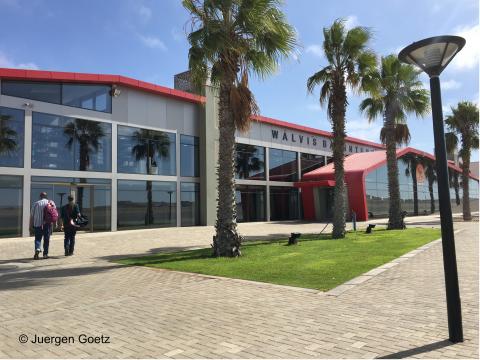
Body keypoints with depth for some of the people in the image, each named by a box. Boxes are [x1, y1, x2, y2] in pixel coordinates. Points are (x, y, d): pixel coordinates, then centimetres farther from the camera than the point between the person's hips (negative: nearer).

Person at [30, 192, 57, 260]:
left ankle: (37, 249, -20)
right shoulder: (51, 202, 5)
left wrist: (31, 224, 8)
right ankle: (45, 254, 12)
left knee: (38, 238, 6)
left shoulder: (36, 203, 2)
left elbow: (32, 215, 1)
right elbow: (56, 214, 1)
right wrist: (55, 223, 8)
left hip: (37, 224, -1)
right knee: (46, 239, 9)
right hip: (48, 224, 1)